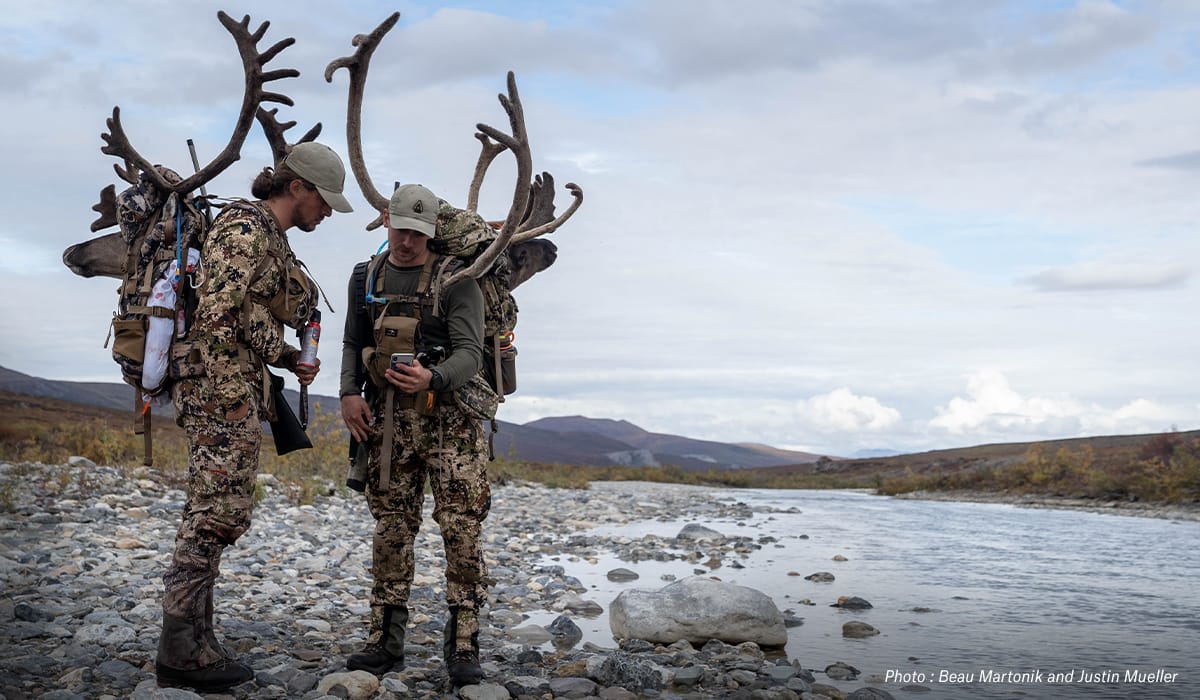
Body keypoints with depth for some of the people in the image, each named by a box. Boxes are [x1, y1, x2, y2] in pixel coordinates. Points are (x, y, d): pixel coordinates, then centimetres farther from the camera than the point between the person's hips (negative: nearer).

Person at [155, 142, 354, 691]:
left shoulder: (273, 238, 21)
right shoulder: (245, 226, -10)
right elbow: (215, 311, -20)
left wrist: (288, 358, 12)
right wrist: (224, 394, -23)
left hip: (240, 387, 10)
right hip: (222, 384, -10)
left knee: (212, 513, 11)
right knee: (220, 511, -9)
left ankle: (193, 643, 17)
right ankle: (180, 650, -3)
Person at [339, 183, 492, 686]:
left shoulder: (456, 279, -4)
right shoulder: (366, 279, 12)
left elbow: (470, 354, -11)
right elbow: (352, 343, 20)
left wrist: (432, 379, -31)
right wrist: (348, 392, 3)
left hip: (450, 417, -4)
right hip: (388, 418, 4)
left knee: (461, 528, -8)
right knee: (391, 528, 8)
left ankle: (462, 645, -1)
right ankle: (385, 641, 16)